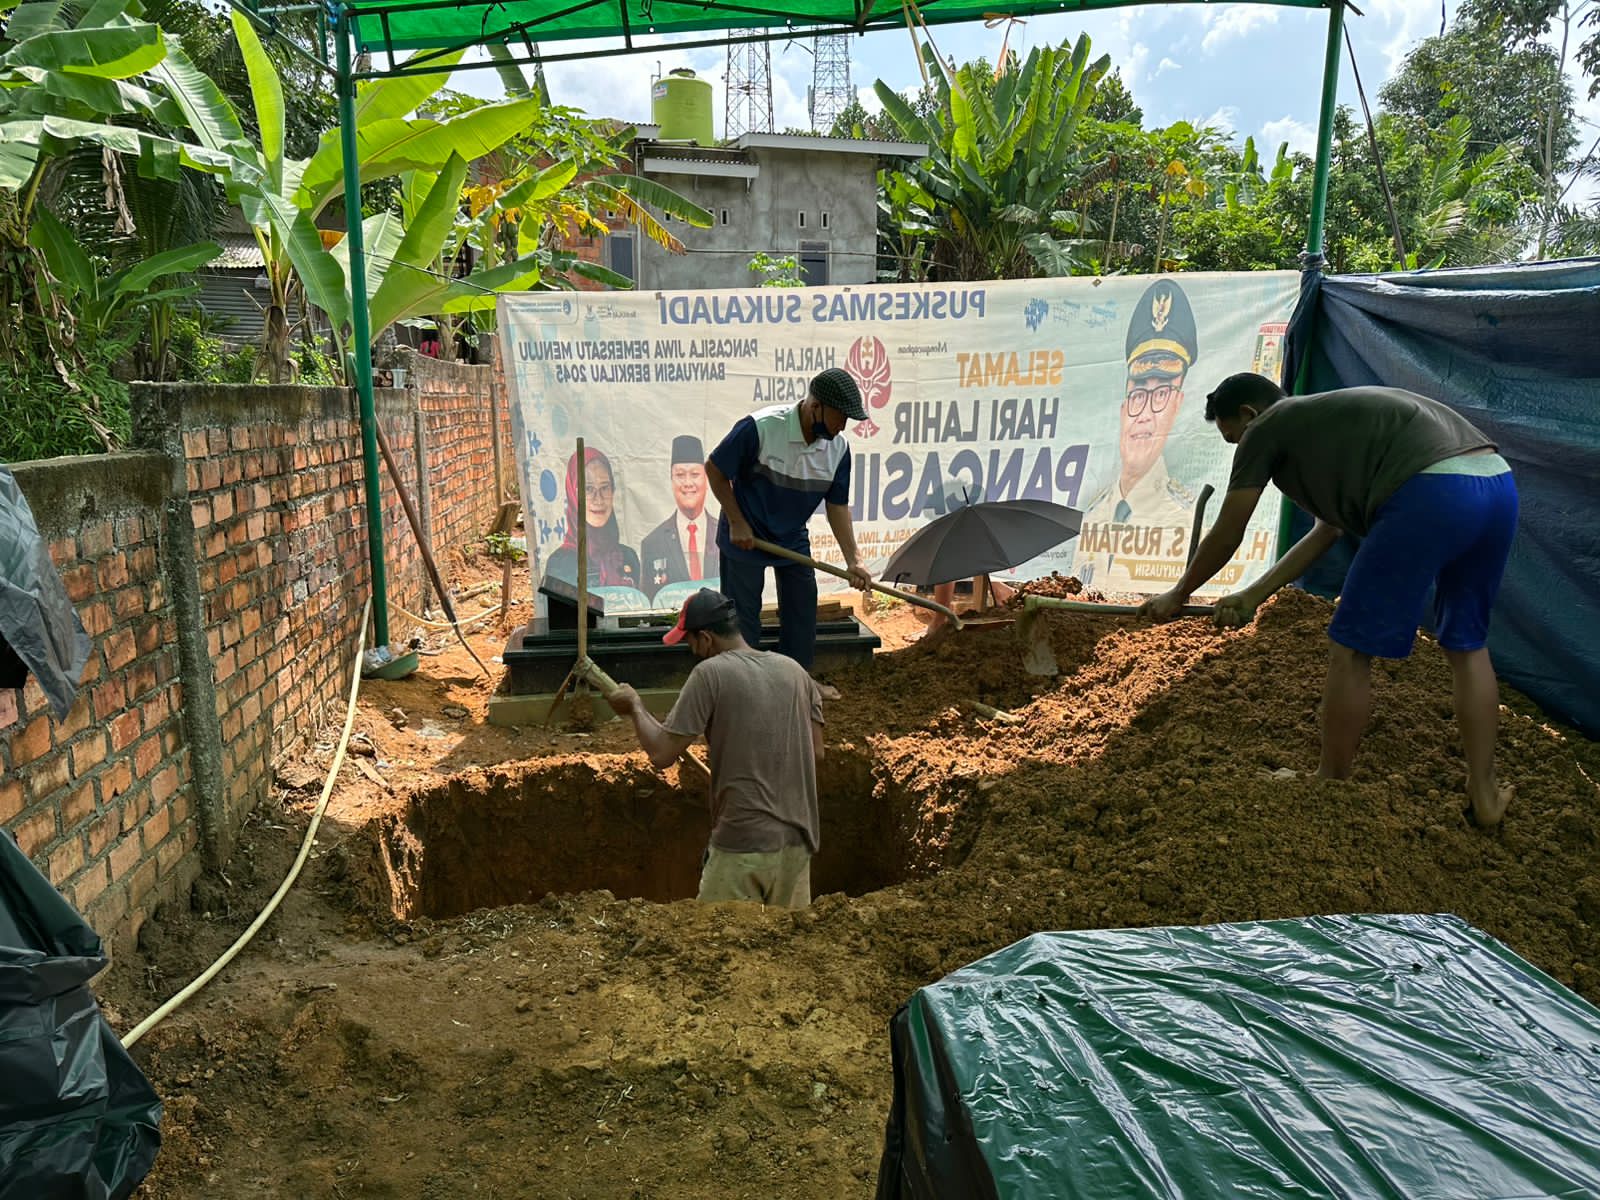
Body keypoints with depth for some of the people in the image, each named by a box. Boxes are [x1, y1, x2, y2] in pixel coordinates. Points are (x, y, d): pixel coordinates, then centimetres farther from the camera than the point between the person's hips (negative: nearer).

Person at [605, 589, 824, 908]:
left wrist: (635, 707, 6)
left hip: (743, 845, -6)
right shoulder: (794, 670, 7)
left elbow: (662, 753, -10)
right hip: (798, 840, 6)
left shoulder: (710, 673, -10)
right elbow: (816, 753, 11)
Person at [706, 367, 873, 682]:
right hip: (745, 539, -5)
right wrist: (737, 523, -16)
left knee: (802, 610, 10)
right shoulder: (759, 428, -28)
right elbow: (714, 469, -17)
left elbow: (837, 504, -5)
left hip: (793, 540, 5)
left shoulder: (838, 449, -12)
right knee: (743, 616, 5)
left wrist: (853, 559, -13)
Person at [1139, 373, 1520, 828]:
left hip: (1431, 493, -9)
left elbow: (1225, 537, 16)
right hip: (1499, 484, 9)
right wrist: (1254, 595, 41)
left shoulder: (1266, 428, 12)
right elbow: (1326, 532, 38)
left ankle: (1330, 788, 21)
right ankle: (1484, 794, 30)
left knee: (1350, 650, 6)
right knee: (1467, 645, 23)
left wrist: (1178, 594, 31)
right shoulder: (1333, 421, 35)